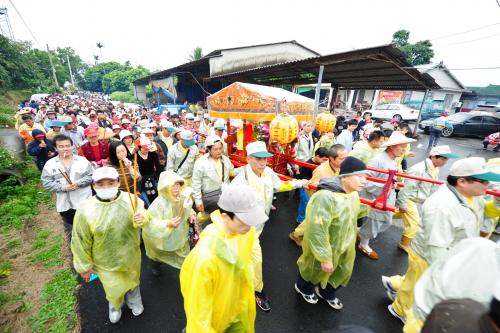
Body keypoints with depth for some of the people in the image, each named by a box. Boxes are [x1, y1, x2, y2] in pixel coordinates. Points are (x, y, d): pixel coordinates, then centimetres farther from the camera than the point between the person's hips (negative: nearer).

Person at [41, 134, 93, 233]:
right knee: (70, 228, 19)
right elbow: (46, 183, -4)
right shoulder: (50, 164, -1)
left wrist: (78, 183, -19)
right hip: (64, 203, 2)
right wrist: (63, 187, -18)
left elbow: (91, 176, -4)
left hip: (84, 201, -1)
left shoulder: (82, 160, -3)